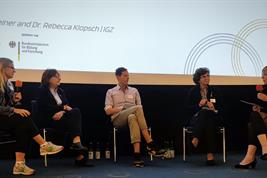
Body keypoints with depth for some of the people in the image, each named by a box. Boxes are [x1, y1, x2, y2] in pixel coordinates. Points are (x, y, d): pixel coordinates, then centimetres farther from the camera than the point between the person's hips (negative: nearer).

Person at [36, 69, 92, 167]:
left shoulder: (60, 91, 22)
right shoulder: (42, 91, 3)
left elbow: (67, 105, 11)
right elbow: (46, 108, -11)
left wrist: (62, 111, -11)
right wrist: (63, 107, -9)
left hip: (61, 117, 6)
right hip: (50, 119, -6)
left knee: (76, 111, -27)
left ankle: (76, 143, -36)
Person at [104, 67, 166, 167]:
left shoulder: (134, 91, 24)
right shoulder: (111, 92, 17)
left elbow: (141, 107, 16)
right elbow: (108, 111, 5)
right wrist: (122, 108, -4)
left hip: (133, 116, 2)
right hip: (118, 119, -2)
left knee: (132, 117, -40)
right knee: (137, 108, -35)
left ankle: (137, 155, -51)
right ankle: (150, 144, -41)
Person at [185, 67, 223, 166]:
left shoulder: (215, 91, 13)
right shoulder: (192, 91, 8)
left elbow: (220, 108, 9)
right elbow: (188, 108, 1)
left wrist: (213, 108, -12)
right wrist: (199, 105, -14)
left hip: (212, 118, 1)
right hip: (197, 118, -1)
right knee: (203, 112, -37)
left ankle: (210, 154, -41)